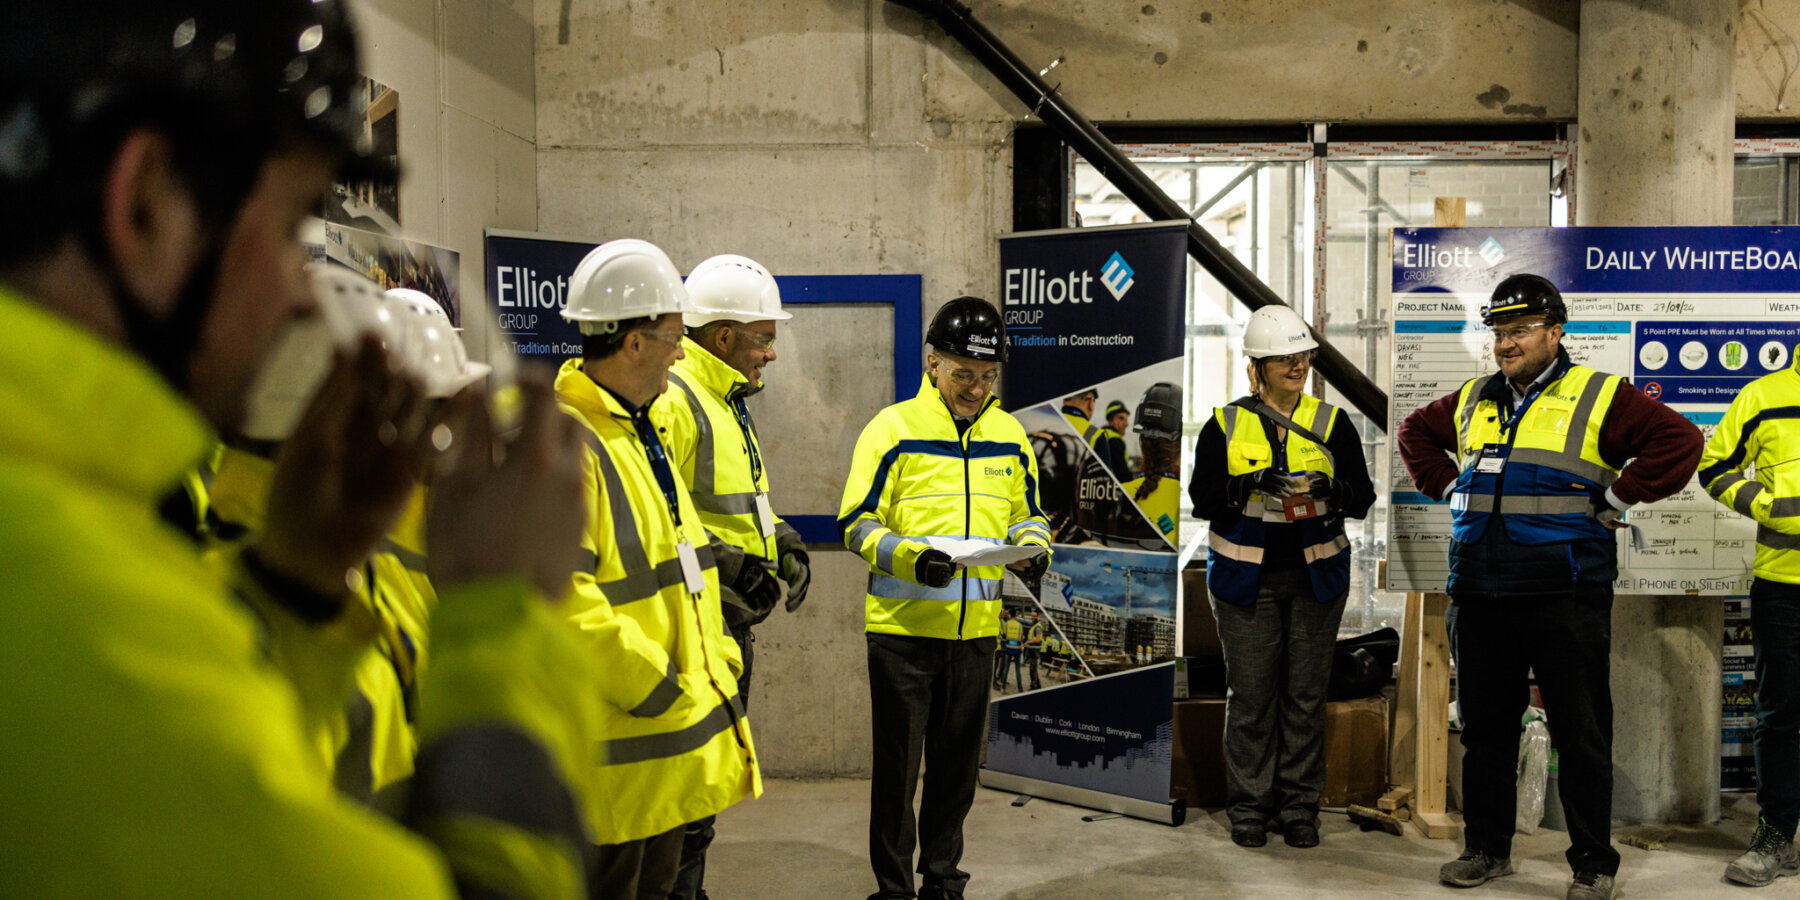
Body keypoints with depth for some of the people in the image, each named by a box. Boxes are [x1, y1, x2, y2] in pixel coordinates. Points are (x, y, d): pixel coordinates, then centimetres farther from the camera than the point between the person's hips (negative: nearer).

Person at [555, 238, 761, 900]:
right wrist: (656, 690, -20)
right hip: (622, 745, -10)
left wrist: (715, 659, 13)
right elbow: (557, 594, -26)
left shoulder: (638, 432, 15)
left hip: (674, 731, 10)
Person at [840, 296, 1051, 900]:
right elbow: (858, 522, -7)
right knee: (897, 764, 4)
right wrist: (910, 557, -25)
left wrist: (1032, 547, -5)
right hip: (902, 627, -4)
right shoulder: (893, 428, -6)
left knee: (957, 762, 15)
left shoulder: (1009, 434, 9)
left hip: (976, 628, 4)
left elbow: (1026, 514, 18)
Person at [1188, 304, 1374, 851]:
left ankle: (1299, 806, 16)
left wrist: (1334, 491, -21)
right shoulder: (1225, 426, 1)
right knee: (1250, 694, 0)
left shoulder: (1331, 423, 5)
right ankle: (1249, 806, 13)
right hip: (1246, 579, -1)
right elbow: (1203, 502, -2)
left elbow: (1362, 498, 1)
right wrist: (1246, 487, -19)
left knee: (1306, 693, 5)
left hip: (1315, 577, 1)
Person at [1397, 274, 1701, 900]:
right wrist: (1447, 486, 15)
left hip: (1565, 598, -4)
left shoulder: (1599, 398, -2)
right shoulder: (1473, 402, 14)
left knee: (1581, 736, 3)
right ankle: (1487, 849, 24)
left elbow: (1679, 441, -9)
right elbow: (1415, 432, 30)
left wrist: (1613, 499, -11)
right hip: (1481, 597, 5)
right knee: (1485, 730, 12)